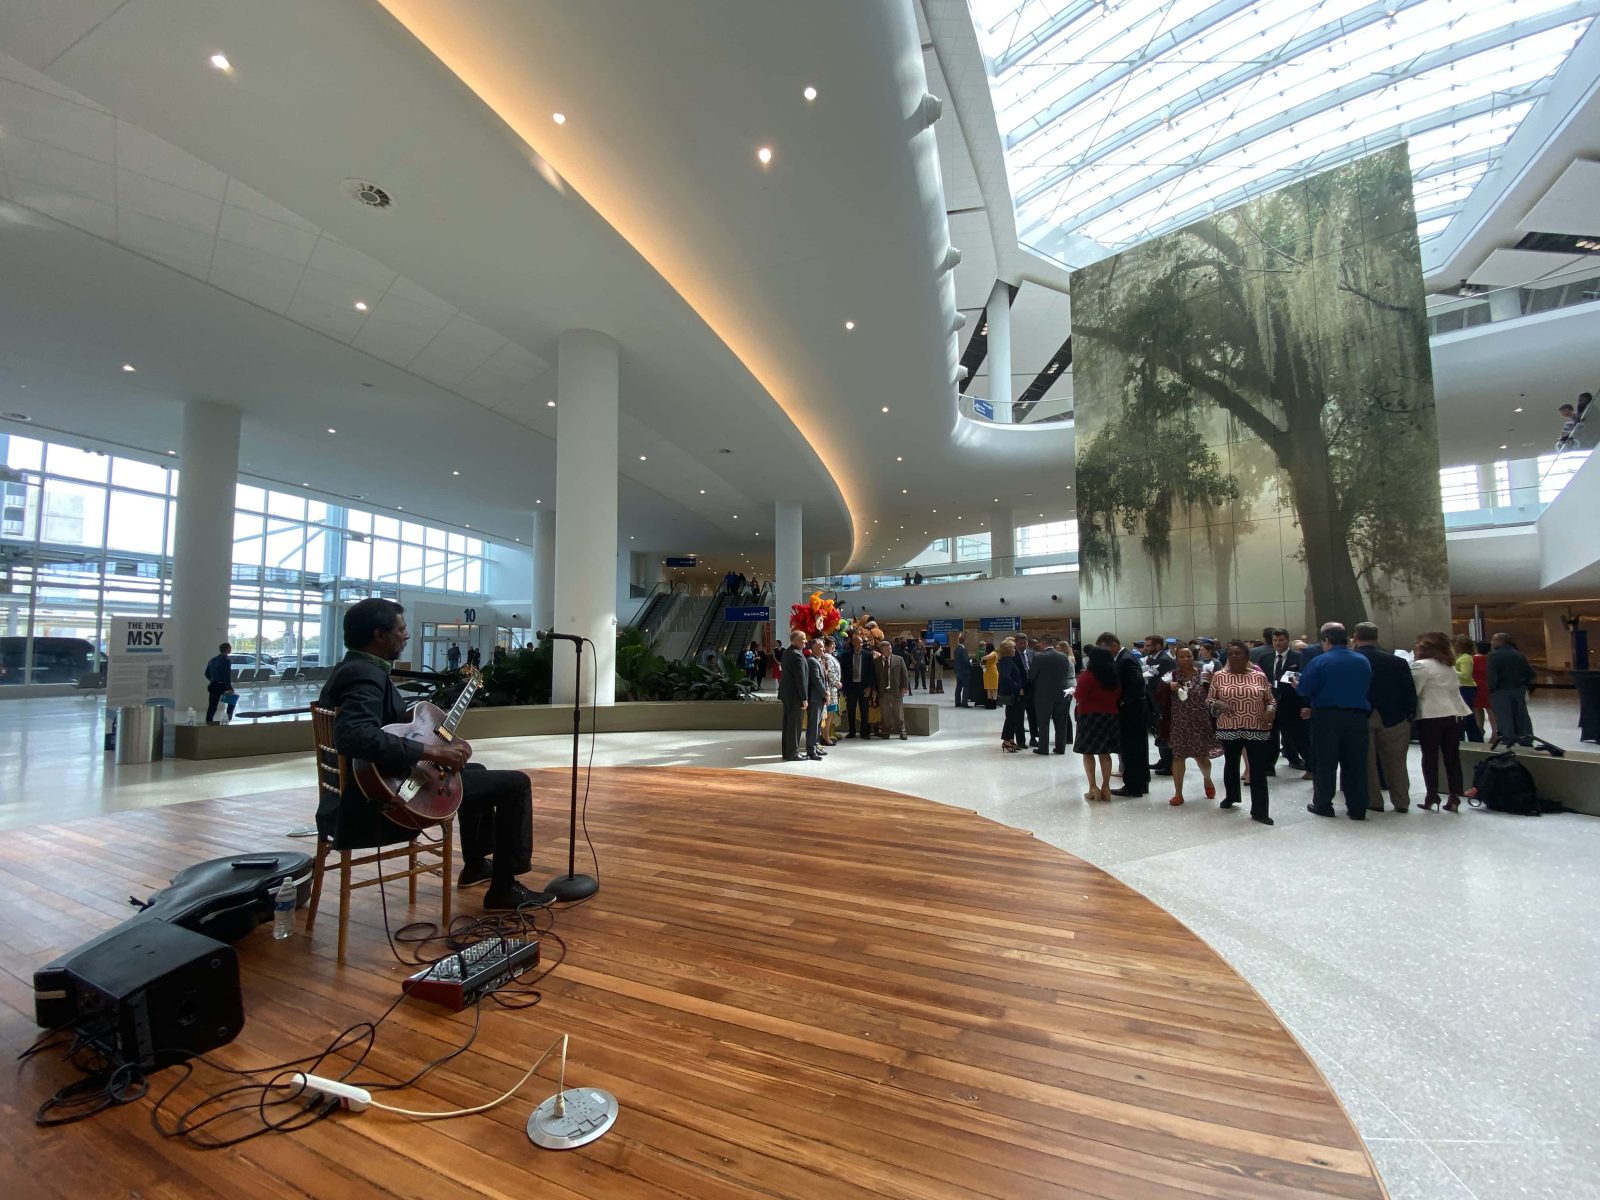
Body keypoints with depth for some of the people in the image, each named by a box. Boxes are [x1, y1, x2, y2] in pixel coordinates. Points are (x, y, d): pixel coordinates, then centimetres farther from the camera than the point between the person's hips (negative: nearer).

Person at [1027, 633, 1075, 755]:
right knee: (1061, 722, 11)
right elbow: (1066, 674, 7)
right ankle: (1060, 747, 15)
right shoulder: (1064, 657, 2)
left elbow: (1031, 675, -6)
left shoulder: (1039, 657, -13)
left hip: (1043, 694, -4)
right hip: (1061, 693, 4)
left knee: (1043, 722, 4)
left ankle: (1043, 748, 6)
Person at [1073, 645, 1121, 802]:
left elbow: (1079, 696, -14)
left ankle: (1093, 788, 1)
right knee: (1105, 753, 11)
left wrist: (1073, 692, 5)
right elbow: (1118, 696, 12)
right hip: (1111, 717, 6)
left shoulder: (1087, 675, -14)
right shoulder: (1115, 676, 4)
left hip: (1090, 717, -5)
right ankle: (1105, 787, 13)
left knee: (1088, 752, 4)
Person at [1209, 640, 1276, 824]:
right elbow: (1210, 700, 3)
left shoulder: (1259, 676, 1)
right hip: (1229, 729, 1)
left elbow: (1271, 700, 8)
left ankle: (1260, 810, 7)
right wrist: (1219, 704, -17)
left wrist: (1270, 711, -12)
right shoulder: (1219, 676, 0)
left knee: (1259, 769, -1)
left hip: (1257, 730, 0)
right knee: (1231, 764, 17)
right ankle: (1230, 796, 39)